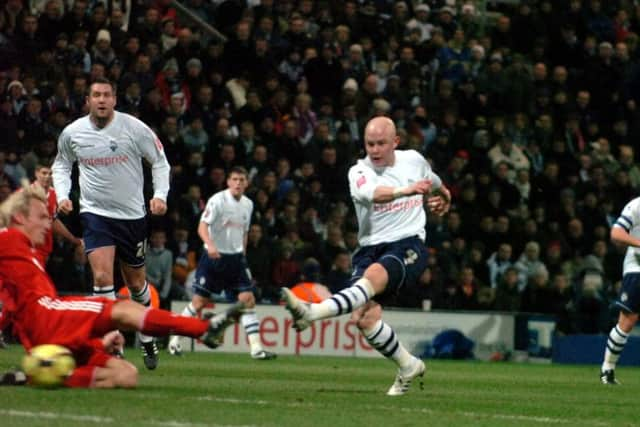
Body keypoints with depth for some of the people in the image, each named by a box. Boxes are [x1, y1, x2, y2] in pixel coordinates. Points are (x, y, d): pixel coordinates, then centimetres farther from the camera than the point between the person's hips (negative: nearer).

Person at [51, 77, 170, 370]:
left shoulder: (134, 128, -9)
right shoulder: (72, 133, -3)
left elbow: (159, 161, 3)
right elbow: (61, 165, 16)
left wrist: (160, 194, -10)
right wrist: (62, 195, 0)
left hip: (132, 214, 0)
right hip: (95, 213, 0)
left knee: (136, 283, 12)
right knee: (102, 277, -19)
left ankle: (146, 336, 36)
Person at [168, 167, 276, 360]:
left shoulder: (248, 204, 8)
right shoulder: (218, 200, -11)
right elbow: (202, 227, -20)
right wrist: (209, 244, -37)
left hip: (236, 257, 5)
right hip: (214, 256, -5)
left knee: (248, 299, -6)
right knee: (199, 301, -2)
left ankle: (256, 348, -6)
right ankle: (175, 340, 15)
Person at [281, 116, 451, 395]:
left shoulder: (413, 160, 10)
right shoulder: (360, 172, -1)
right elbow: (373, 193, -27)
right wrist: (404, 190, -42)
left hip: (408, 246, -1)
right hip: (370, 248, 1)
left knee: (373, 275, -34)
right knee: (364, 317, -18)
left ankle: (313, 312, -54)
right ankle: (408, 367, 4)